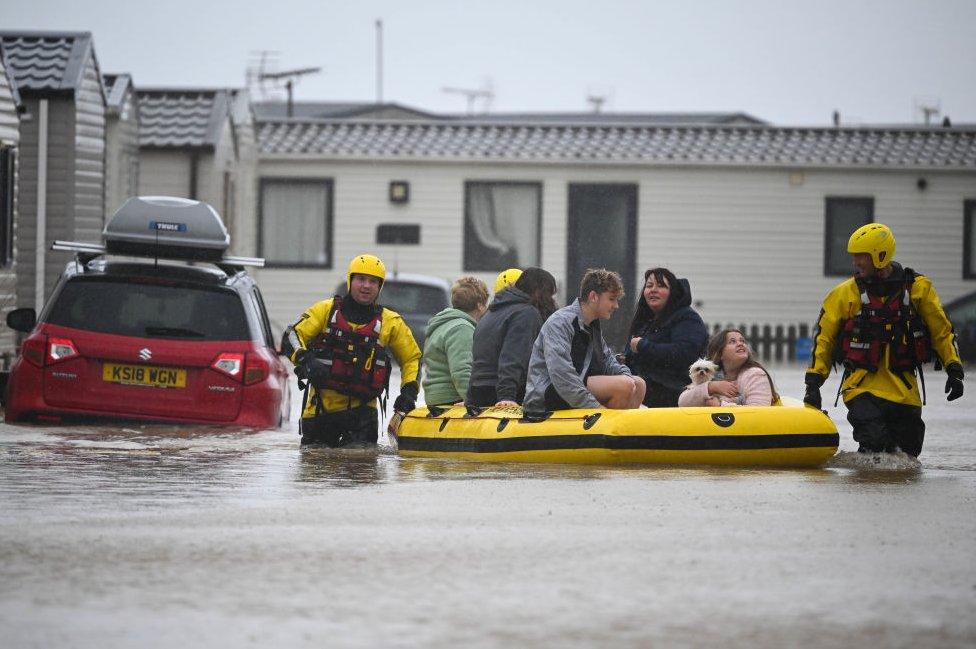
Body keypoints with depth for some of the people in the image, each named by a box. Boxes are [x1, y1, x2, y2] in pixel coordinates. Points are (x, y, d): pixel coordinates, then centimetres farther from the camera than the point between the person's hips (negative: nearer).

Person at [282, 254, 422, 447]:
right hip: (321, 407, 0)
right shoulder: (326, 310, 3)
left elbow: (412, 357, 16)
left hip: (361, 408, 0)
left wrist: (409, 391, 1)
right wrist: (305, 359, -22)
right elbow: (292, 336, -3)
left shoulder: (390, 322, 6)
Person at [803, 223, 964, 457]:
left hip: (904, 389, 2)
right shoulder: (844, 294, 2)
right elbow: (824, 338, 7)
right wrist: (813, 383, 0)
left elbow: (942, 331, 11)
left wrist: (954, 369, 1)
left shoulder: (918, 288, 3)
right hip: (862, 384, -2)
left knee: (908, 451, 0)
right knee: (874, 440, -22)